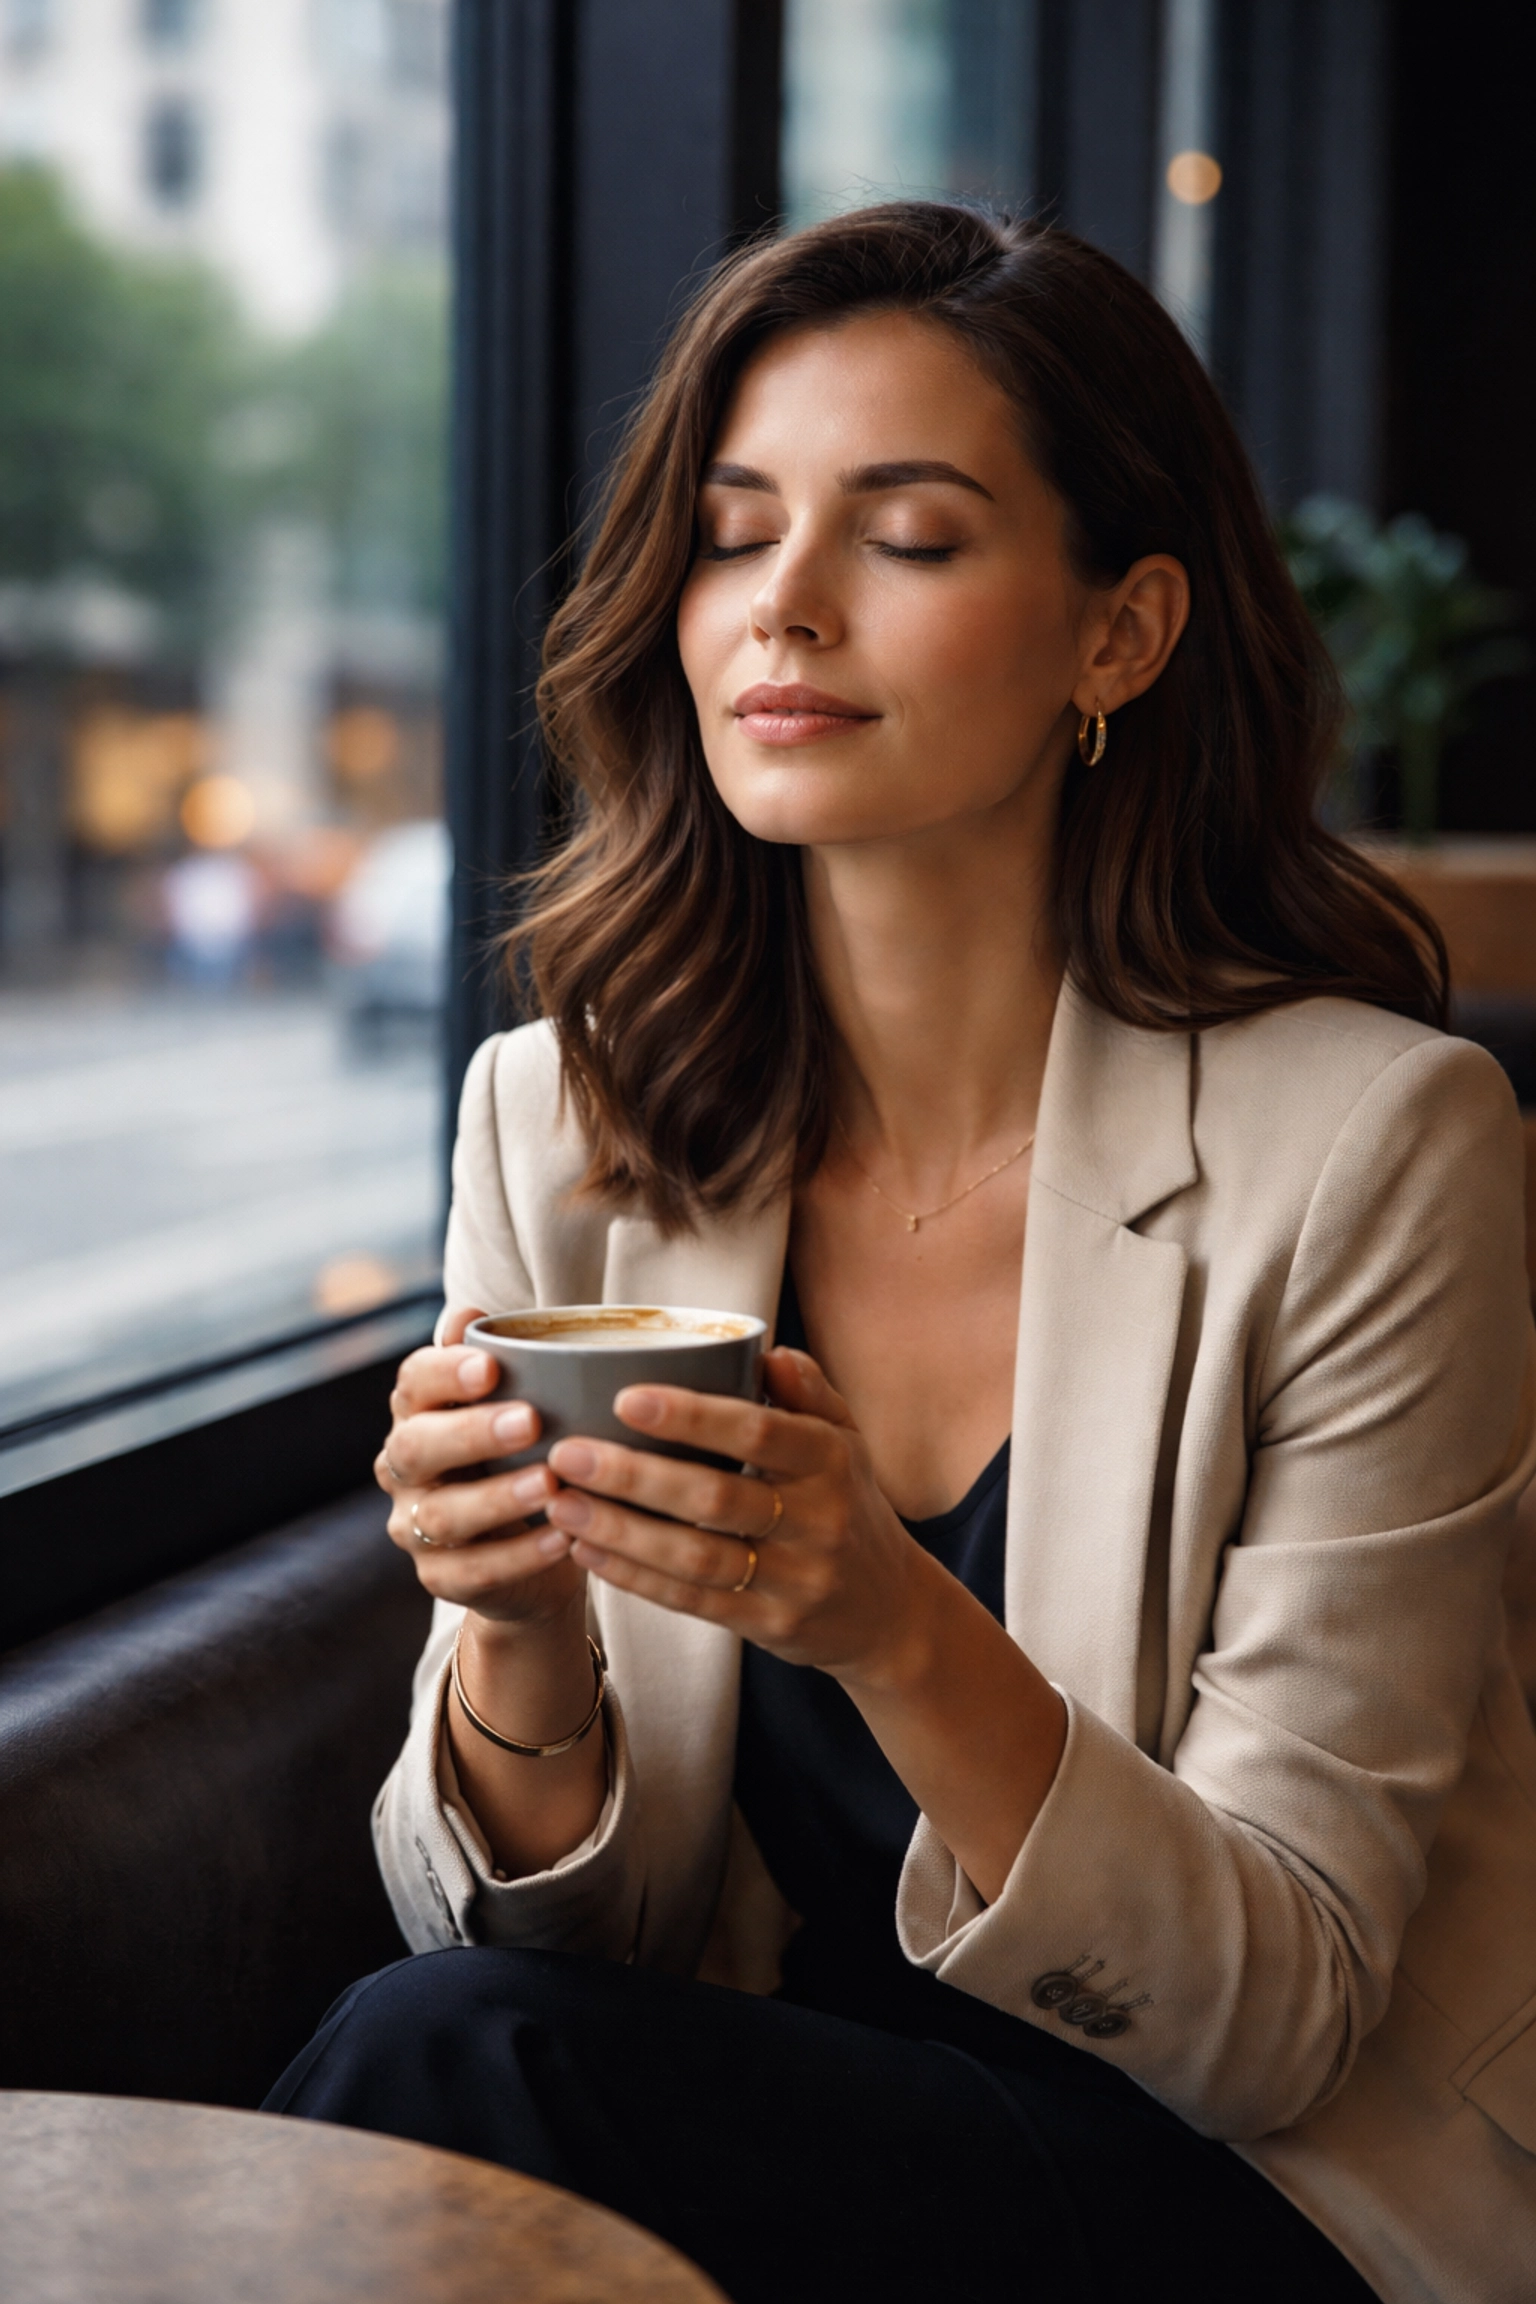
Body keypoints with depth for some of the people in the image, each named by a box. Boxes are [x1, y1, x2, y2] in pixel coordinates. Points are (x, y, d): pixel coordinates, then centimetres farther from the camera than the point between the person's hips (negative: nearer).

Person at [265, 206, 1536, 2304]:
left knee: (455, 2065, -27)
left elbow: (1272, 2011, -14)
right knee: (462, 2036, -30)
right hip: (793, 2114, 3)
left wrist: (898, 1631, -31)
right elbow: (543, 1933, 0)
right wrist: (520, 1638, -23)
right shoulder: (560, 1116, -3)